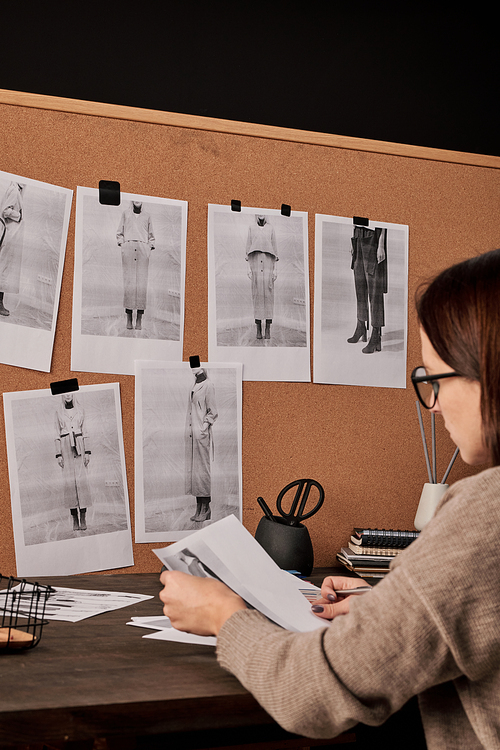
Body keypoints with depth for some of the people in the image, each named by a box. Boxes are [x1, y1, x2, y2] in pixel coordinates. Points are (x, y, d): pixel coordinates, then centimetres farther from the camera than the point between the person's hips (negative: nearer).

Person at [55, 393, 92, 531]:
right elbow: (58, 435, 7)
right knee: (69, 482, -5)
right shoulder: (59, 412, 9)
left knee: (82, 480, -8)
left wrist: (87, 452, 1)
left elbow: (84, 431, 8)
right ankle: (75, 520, 0)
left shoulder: (80, 410, 10)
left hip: (79, 447, 0)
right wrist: (59, 455, -1)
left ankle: (83, 518, -6)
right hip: (66, 448, 0)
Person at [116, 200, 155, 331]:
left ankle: (139, 320, -10)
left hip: (143, 248, 1)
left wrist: (150, 247, 9)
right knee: (128, 281, -8)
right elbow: (119, 233, 18)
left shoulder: (147, 216, 17)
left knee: (142, 282, -8)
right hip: (128, 246, 0)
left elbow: (151, 236, 22)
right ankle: (128, 318, -7)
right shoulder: (125, 214, 15)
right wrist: (121, 244, 4)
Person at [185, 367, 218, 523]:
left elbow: (212, 411, -9)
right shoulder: (194, 386, 16)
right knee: (192, 468, 9)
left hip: (201, 434, -8)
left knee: (202, 468, -5)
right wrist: (188, 431, 14)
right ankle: (199, 508, 14)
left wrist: (205, 425, -16)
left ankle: (206, 509, 0)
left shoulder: (208, 385, -7)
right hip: (191, 434, 8)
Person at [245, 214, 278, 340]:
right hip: (255, 261, 0)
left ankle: (268, 329, 0)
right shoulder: (251, 228, 10)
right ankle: (258, 329, 1)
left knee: (269, 293, -4)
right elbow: (248, 248, 8)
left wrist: (275, 269, 1)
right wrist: (249, 268, -1)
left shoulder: (270, 228, 10)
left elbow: (274, 248, 9)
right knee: (257, 293, -4)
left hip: (268, 261, 0)